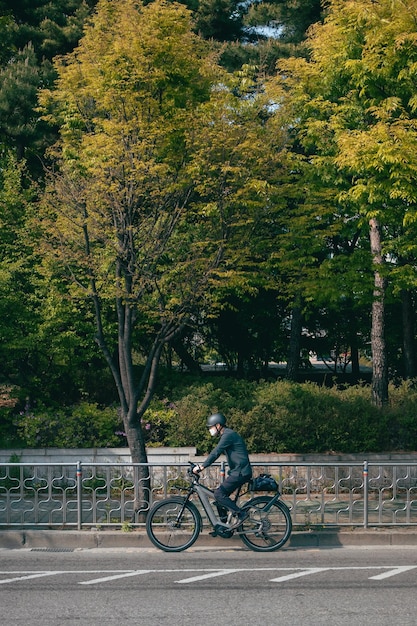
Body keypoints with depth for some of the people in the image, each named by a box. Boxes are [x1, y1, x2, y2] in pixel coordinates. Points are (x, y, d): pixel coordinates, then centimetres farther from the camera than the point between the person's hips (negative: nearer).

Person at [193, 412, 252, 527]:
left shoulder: (229, 435, -14)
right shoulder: (226, 435, 18)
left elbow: (216, 453, -21)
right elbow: (217, 452, 25)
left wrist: (202, 466, -22)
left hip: (240, 472, -10)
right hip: (237, 471, 10)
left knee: (219, 494, -14)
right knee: (220, 495, 9)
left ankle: (241, 514, -10)